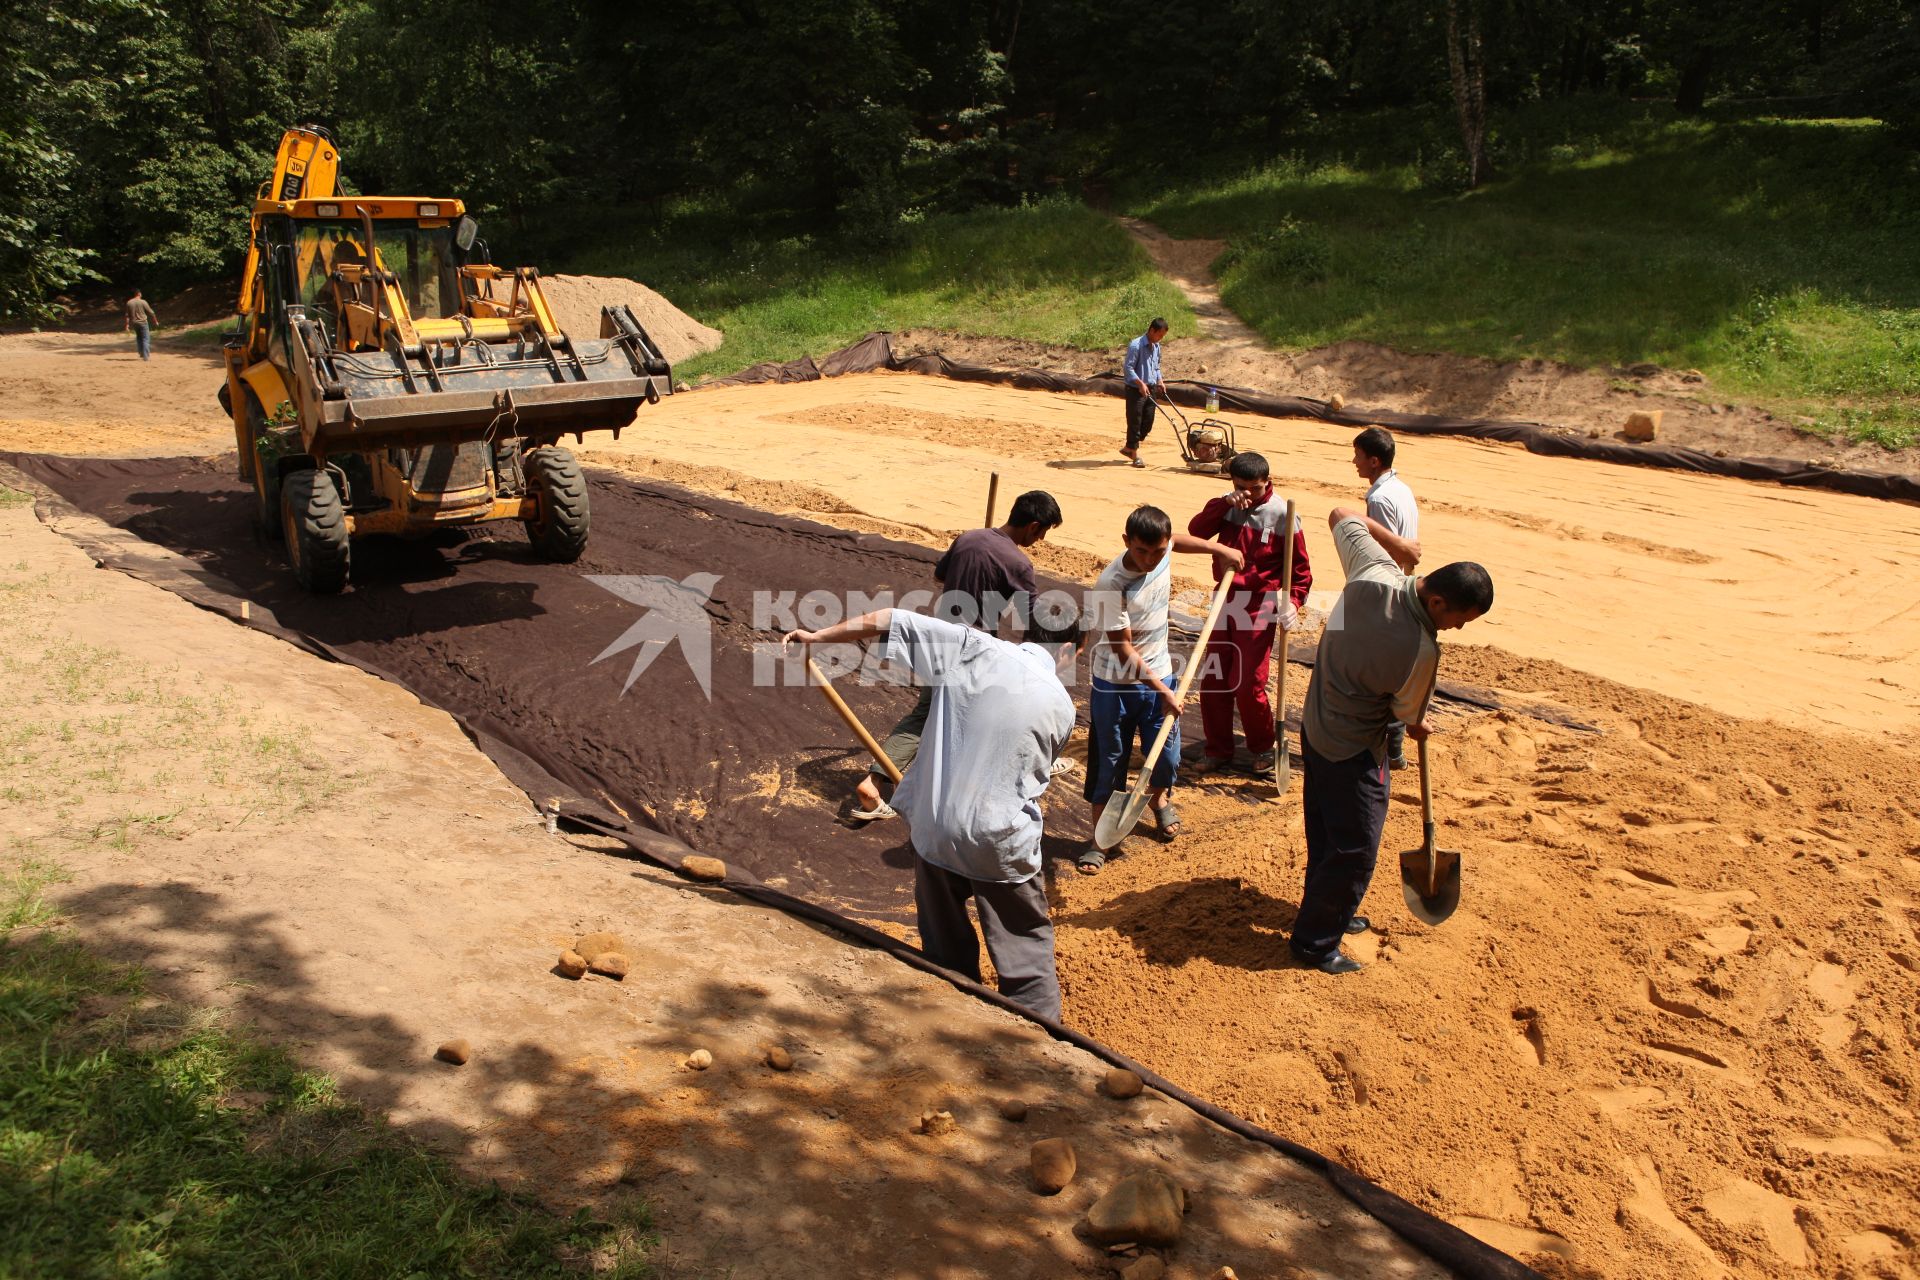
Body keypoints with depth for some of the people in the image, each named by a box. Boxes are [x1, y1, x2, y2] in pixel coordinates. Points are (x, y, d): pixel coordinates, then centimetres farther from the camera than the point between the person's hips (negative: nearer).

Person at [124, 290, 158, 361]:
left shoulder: (129, 303, 3)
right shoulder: (143, 302, -9)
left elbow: (127, 315, 4)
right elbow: (150, 312, -5)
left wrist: (127, 324, 8)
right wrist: (155, 320, 8)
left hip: (134, 323, 5)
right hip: (143, 322, -5)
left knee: (139, 337, 22)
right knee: (146, 339, -2)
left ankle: (141, 354, 24)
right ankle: (146, 356, -11)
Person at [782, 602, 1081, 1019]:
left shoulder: (973, 649, -5)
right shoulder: (1060, 707, -4)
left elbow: (886, 621, -4)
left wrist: (817, 636, 7)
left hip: (934, 831, 3)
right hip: (1001, 844, -2)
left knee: (947, 953, 21)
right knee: (1027, 956, 12)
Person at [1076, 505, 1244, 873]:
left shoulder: (1163, 548, -11)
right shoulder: (1112, 584, -29)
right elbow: (1123, 650, -24)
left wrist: (1219, 548, 16)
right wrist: (1163, 692, -22)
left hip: (1158, 675, 5)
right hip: (1114, 684, -5)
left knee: (1166, 757, 12)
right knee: (1108, 762, 4)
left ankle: (1160, 799, 44)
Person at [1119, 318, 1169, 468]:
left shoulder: (1156, 347, 11)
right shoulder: (1136, 345, -15)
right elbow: (1128, 368, -18)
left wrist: (1160, 381, 7)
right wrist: (1140, 383, -27)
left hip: (1149, 389, 8)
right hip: (1135, 390, -8)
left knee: (1148, 422, 10)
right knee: (1135, 422, -1)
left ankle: (1129, 448, 24)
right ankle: (1135, 454, 7)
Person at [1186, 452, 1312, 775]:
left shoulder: (1281, 513, -8)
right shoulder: (1226, 504, 4)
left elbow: (1300, 565, -4)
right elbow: (1196, 530, -9)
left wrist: (1293, 600, -19)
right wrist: (1225, 504, -20)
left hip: (1259, 606, -5)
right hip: (1224, 601, 5)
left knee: (1247, 685, -6)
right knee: (1212, 681, 7)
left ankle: (1265, 747, 17)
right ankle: (1218, 750, 22)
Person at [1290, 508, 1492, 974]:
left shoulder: (1373, 570, -17)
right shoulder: (1421, 650, -31)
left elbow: (1342, 514, 2)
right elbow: (1409, 716, -9)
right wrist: (1418, 729, 14)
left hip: (1315, 724, 9)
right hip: (1352, 749, -9)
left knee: (1327, 833, 23)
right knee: (1355, 849, 5)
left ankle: (1329, 912, 41)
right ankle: (1315, 941, 16)